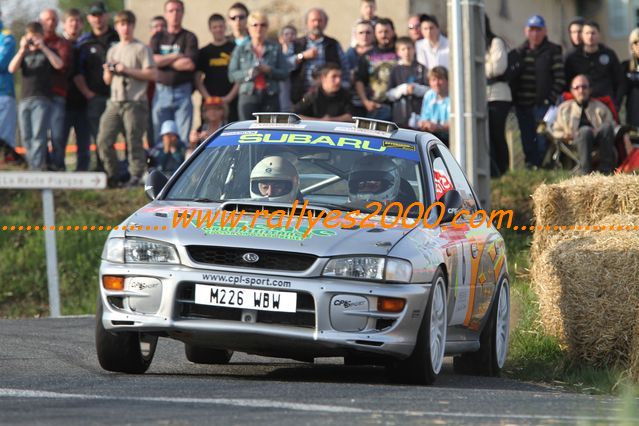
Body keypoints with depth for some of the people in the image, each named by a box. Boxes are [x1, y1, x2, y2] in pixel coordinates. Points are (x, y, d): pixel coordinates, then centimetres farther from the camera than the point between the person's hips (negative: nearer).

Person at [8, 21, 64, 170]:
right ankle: (32, 165, 12)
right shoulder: (24, 54, 17)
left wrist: (42, 47, -14)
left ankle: (37, 167, -16)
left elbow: (59, 65, -12)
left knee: (38, 136, -13)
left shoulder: (47, 52, 7)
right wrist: (22, 50, -9)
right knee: (26, 137, 5)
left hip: (42, 100, -5)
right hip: (25, 100, 5)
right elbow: (12, 69, 1)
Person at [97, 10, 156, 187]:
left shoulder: (141, 48, 2)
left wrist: (127, 70, -12)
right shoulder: (113, 51, 20)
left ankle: (136, 176, -2)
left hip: (135, 103, -6)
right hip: (114, 102, 6)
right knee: (104, 140, -1)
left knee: (134, 141, -7)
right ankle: (113, 175, 9)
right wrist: (108, 72, 1)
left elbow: (151, 74, -8)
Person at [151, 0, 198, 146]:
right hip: (161, 91, 2)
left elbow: (190, 64, -9)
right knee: (160, 137, 0)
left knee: (183, 138, -4)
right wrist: (176, 56, -5)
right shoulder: (158, 38, 12)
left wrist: (164, 61, -2)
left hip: (183, 91, -2)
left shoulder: (189, 38, 5)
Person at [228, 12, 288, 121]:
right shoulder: (240, 50, 9)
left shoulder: (275, 48, 10)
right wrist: (249, 73, -14)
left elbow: (284, 73, 3)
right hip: (248, 97, -1)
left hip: (270, 97, 1)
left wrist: (269, 71, -14)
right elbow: (232, 75, 2)